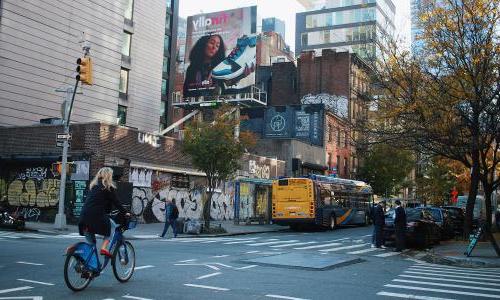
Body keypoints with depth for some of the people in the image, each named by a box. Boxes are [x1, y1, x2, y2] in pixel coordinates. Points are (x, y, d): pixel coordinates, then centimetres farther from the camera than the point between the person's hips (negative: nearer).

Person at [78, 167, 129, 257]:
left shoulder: (93, 185, 22)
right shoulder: (108, 187, 2)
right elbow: (116, 202, 2)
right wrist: (125, 212, 11)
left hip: (84, 215, 7)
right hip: (97, 215, -7)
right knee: (113, 227, 10)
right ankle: (104, 248, -2)